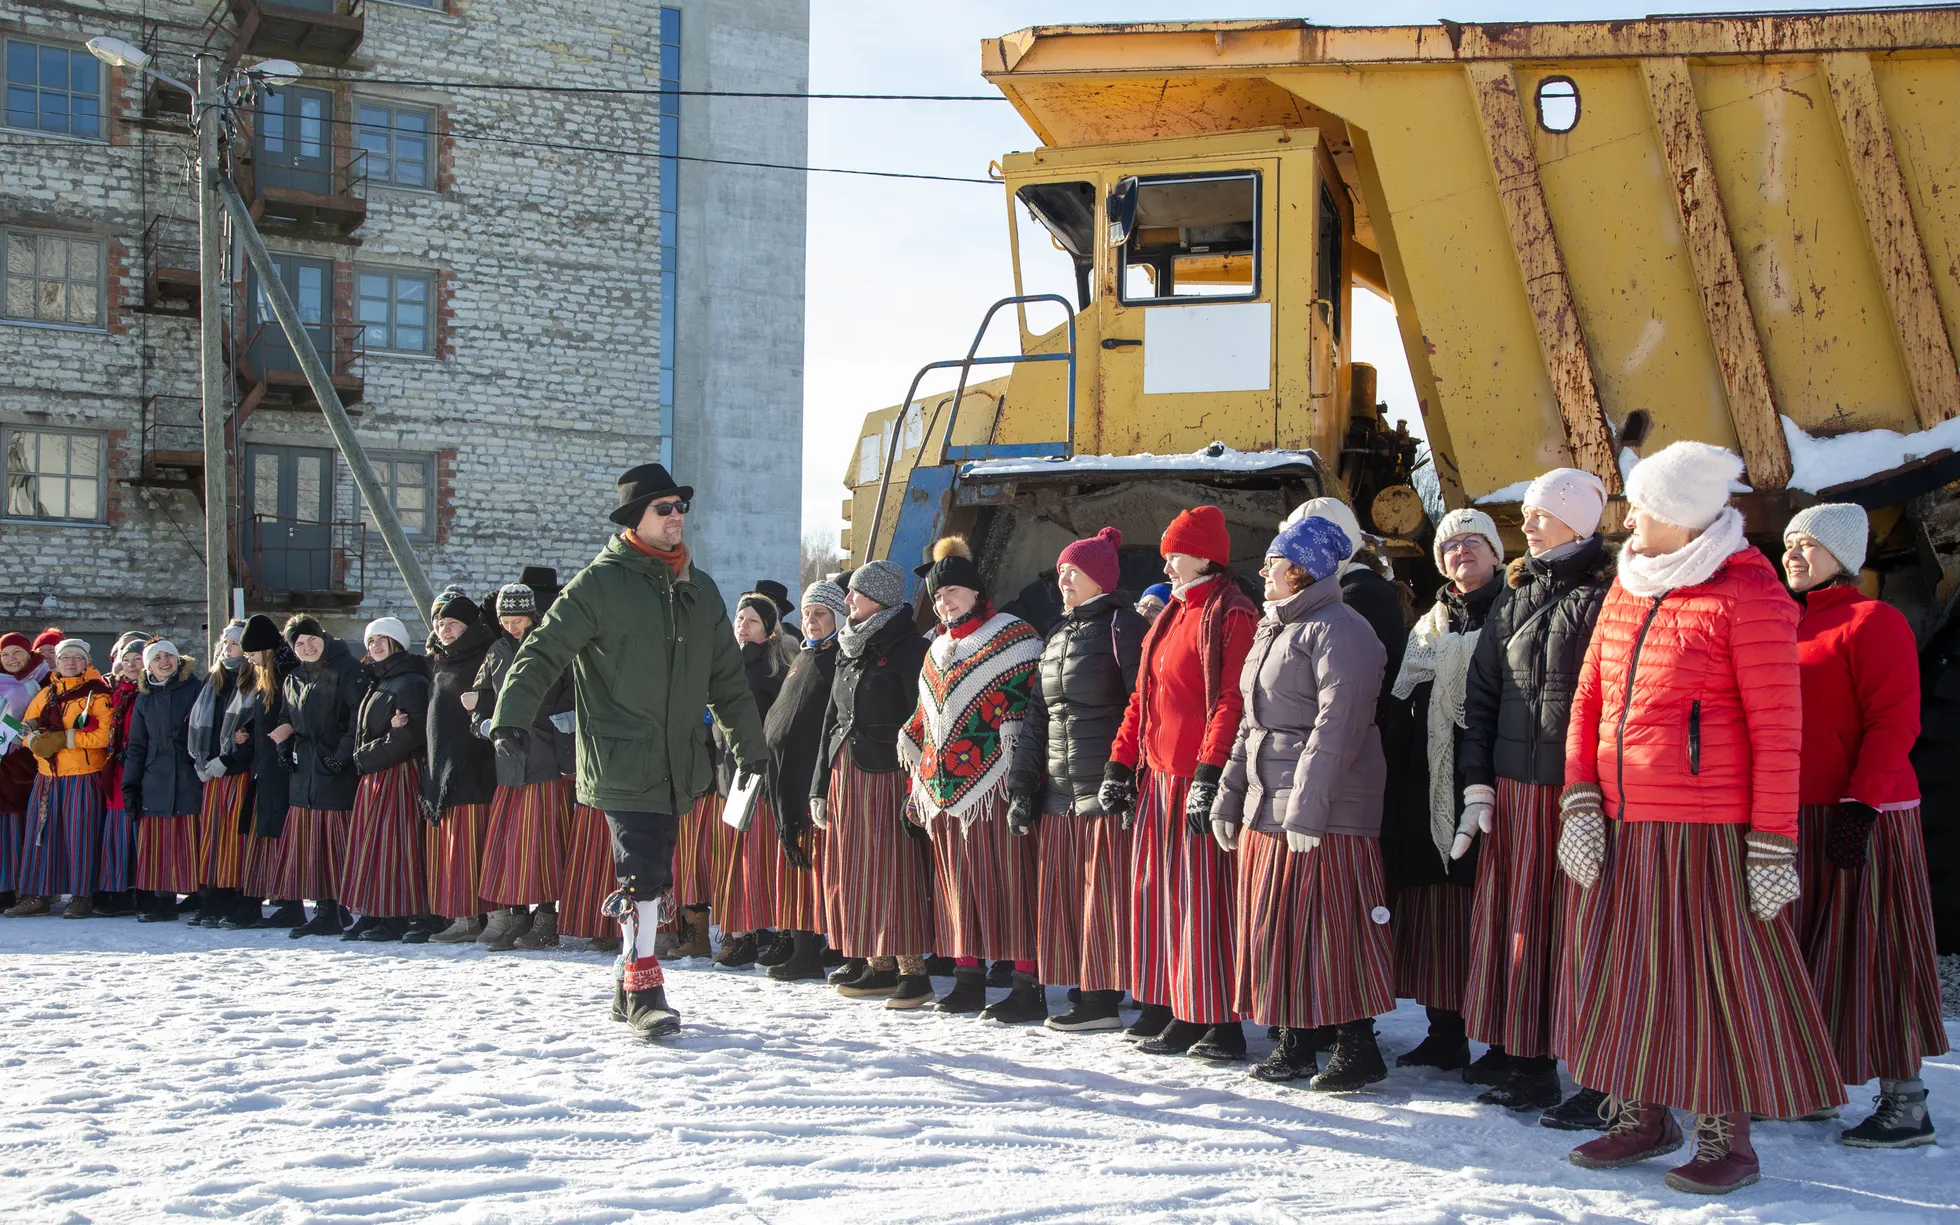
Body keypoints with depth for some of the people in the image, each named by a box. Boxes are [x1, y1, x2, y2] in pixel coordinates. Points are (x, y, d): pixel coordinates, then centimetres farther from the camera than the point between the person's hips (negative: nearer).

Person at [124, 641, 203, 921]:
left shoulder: (195, 689, 4)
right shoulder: (145, 698, 16)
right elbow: (137, 745, 18)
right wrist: (130, 785, 12)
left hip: (190, 779, -4)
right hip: (156, 781, 4)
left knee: (192, 843, -6)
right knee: (158, 844, 1)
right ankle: (160, 903, 6)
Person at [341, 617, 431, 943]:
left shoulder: (411, 682, -9)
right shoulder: (373, 682, 19)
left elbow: (412, 733, -18)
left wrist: (368, 757, -13)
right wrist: (363, 757, 3)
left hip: (398, 772, -9)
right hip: (372, 775, 9)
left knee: (392, 844, -9)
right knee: (369, 843, 7)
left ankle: (397, 919, -6)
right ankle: (373, 914, 11)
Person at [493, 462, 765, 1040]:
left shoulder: (700, 590, 14)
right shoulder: (600, 583, -5)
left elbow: (727, 678, 22)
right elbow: (544, 652, -9)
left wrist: (750, 747, 24)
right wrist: (512, 714, -23)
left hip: (676, 763, 6)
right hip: (620, 761, -6)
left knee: (653, 872, 12)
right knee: (643, 874, -13)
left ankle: (631, 985, 23)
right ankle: (644, 990, -7)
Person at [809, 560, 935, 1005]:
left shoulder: (907, 647, -7)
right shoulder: (850, 649, 17)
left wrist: (917, 785, -19)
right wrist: (821, 784, 16)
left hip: (887, 773, -8)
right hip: (846, 772, 8)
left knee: (893, 870, -8)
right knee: (853, 869, 7)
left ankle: (912, 969, -5)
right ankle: (877, 966, 13)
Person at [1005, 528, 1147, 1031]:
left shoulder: (1122, 626, -5)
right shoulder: (1058, 635, 21)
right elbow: (1037, 715, 21)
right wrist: (1022, 785, 15)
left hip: (1106, 791, -8)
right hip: (1060, 794, 8)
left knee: (1104, 894, -7)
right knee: (1068, 896, 7)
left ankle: (1104, 1000, -3)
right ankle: (1089, 996, 12)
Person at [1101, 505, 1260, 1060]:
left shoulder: (1230, 614, -9)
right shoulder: (1172, 614, 20)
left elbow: (1231, 701, -18)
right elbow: (1143, 696, 21)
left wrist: (1209, 775, -24)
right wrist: (1120, 763, 16)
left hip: (1199, 779, -9)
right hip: (1158, 775, 9)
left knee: (1201, 894, -6)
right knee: (1157, 888, 12)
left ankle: (1208, 1019, 0)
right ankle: (1166, 1006, 20)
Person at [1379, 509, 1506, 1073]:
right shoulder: (1429, 625, 21)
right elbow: (1399, 710, 17)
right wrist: (1397, 783, 7)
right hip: (1430, 787, 6)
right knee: (1434, 913, 5)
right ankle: (1445, 1035, 13)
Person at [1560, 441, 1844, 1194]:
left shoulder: (1747, 594, -9)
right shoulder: (1628, 589, 12)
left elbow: (1777, 725, -11)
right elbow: (1589, 697, 13)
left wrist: (1772, 842, -14)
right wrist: (1580, 800, 3)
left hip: (1704, 832, -7)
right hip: (1619, 827, 7)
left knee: (1712, 975, 0)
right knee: (1620, 967, 11)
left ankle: (1727, 1139, 12)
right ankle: (1642, 1117, 24)